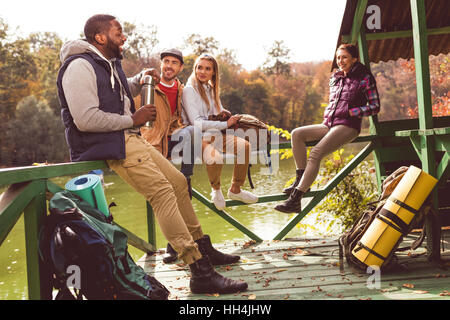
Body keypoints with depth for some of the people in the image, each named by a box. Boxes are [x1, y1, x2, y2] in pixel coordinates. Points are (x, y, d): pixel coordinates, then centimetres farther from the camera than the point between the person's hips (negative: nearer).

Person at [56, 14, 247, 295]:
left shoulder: (110, 63, 18)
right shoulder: (80, 66, -14)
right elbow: (85, 120, -25)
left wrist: (140, 79, 18)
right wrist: (133, 119, -15)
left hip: (130, 138, 11)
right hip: (108, 145, -11)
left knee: (178, 182, 10)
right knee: (162, 191, -22)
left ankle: (202, 247, 25)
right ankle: (201, 274, -25)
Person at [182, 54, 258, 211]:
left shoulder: (211, 89, 17)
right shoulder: (189, 90, -8)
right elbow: (197, 123, -16)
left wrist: (224, 114, 0)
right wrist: (225, 124, -14)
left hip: (215, 134, 8)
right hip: (198, 137, -7)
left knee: (244, 145, -15)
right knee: (215, 157, -36)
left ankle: (235, 190, -1)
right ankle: (216, 190, -6)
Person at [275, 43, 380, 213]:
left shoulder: (364, 78, 1)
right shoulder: (335, 78, 19)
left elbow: (375, 106, 0)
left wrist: (351, 112, -11)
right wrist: (327, 116, 11)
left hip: (347, 126, -7)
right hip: (329, 124, 7)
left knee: (316, 153, -27)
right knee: (297, 134, -16)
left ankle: (295, 200, -31)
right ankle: (301, 178, -13)